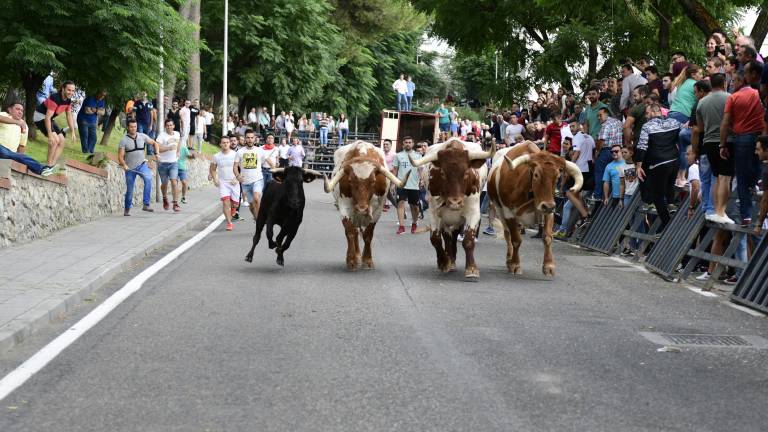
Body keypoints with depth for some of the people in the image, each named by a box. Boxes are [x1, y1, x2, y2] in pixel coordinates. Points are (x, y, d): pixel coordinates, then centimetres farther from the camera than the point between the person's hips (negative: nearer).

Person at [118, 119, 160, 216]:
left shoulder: (142, 136, 2)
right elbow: (120, 156, -9)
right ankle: (127, 210, 30)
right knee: (129, 190, 6)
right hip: (130, 168, -1)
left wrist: (157, 153, -3)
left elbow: (155, 143, 14)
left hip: (142, 165, 1)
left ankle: (146, 205, -27)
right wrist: (123, 165, -28)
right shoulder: (124, 140, -7)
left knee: (148, 179, -28)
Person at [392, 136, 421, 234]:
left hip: (414, 185, 1)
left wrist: (421, 179, -14)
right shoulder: (398, 155, 7)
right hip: (402, 185, -1)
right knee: (401, 203, -14)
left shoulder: (418, 155, 7)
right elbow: (395, 169, 8)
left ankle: (414, 225, 29)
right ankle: (401, 226, -17)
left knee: (414, 206, 9)